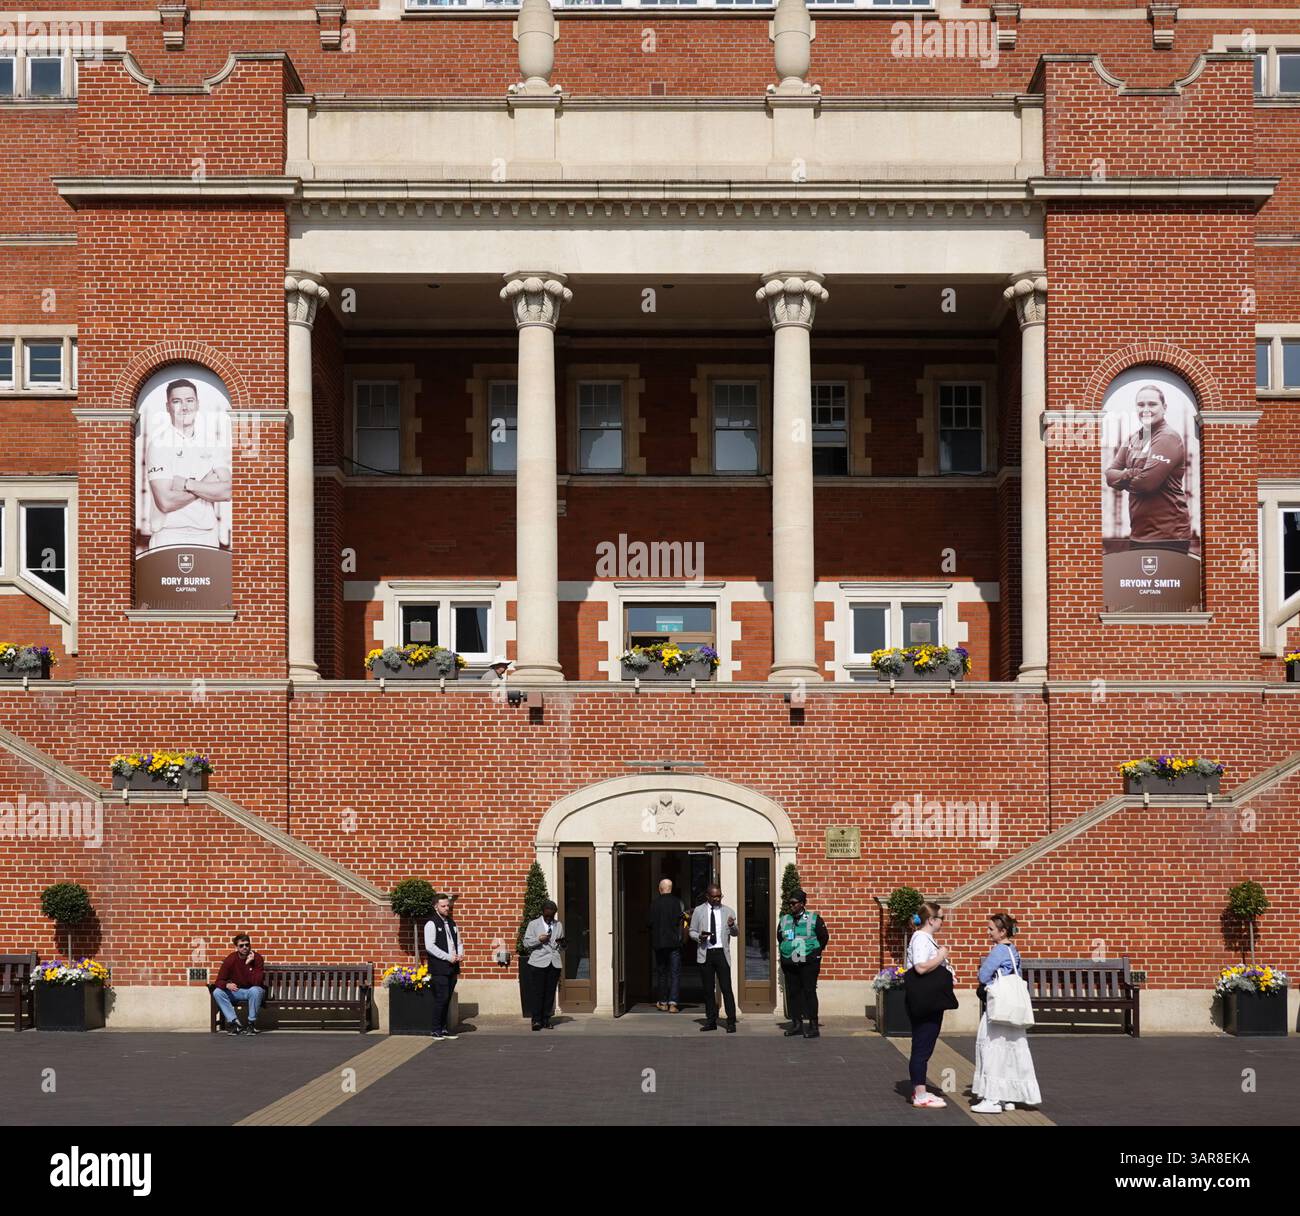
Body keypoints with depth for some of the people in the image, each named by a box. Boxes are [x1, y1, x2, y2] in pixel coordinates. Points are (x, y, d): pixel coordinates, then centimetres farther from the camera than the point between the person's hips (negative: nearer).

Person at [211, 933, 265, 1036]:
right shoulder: (230, 960, -10)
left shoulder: (257, 958, -17)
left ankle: (252, 1024, -20)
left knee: (255, 990, -38)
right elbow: (219, 981, -11)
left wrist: (248, 964, -33)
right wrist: (227, 985, -34)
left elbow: (256, 982, -26)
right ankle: (234, 1022, -20)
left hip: (253, 990, -3)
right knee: (217, 992, -21)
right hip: (236, 991, 3)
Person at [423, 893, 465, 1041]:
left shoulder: (451, 923, 17)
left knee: (447, 999, 9)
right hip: (439, 969, -7)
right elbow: (430, 946, -15)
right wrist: (448, 957, -17)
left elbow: (459, 941, 23)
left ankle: (444, 1028, 15)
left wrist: (460, 954, 1)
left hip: (452, 967, 7)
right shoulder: (431, 924, -6)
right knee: (441, 999, -9)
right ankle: (436, 1030, -1)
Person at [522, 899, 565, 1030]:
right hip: (538, 963, -3)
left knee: (550, 992, 2)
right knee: (537, 992, -7)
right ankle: (536, 1020, -4)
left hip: (554, 963, 3)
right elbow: (526, 943, 2)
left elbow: (562, 946, 25)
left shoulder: (559, 925, 18)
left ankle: (546, 1019, 8)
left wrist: (561, 944, 1)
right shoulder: (533, 924, 8)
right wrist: (539, 939, -13)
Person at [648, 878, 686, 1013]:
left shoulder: (654, 903, -2)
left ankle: (663, 1002, 18)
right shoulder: (677, 902, -7)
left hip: (658, 942, 2)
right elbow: (679, 920, -12)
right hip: (674, 942, -2)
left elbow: (650, 922, -3)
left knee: (661, 972, 14)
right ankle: (673, 1003, -10)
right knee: (675, 973, 0)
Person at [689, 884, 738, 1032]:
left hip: (721, 953, -1)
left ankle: (731, 1022, -6)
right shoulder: (699, 911, 8)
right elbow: (692, 931, 11)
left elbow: (736, 934, 8)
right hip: (705, 953, 1)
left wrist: (732, 926, -15)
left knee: (726, 988, -8)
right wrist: (699, 937, -11)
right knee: (708, 989, 5)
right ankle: (711, 1021, 13)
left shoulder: (728, 912, 9)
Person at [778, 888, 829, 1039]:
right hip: (790, 964, 5)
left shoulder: (814, 919, -1)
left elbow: (824, 937, 6)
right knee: (793, 993, 5)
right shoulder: (784, 920, 11)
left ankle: (813, 1026, -7)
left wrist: (815, 952, 5)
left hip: (808, 964, -5)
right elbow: (779, 940, 24)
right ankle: (796, 1024, 13)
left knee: (809, 992, -8)